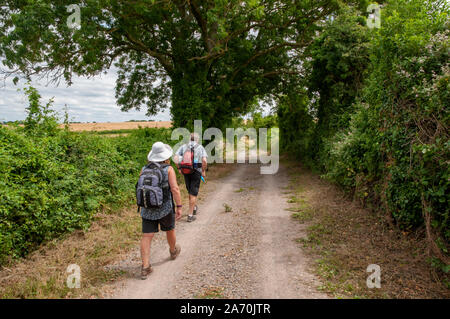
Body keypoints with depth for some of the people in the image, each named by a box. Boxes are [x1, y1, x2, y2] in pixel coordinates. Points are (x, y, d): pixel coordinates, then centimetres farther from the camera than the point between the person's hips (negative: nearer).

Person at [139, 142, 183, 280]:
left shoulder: (144, 169, 2)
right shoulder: (168, 169, -10)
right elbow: (175, 189, -18)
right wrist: (179, 207, -13)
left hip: (147, 208, 2)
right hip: (165, 208, -2)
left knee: (147, 237, 2)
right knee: (170, 229, 22)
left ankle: (145, 267, -3)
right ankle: (173, 251, 46)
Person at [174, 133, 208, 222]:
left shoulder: (184, 146, 6)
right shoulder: (200, 147, 0)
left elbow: (175, 158, -5)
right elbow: (204, 160, -14)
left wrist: (179, 168, 5)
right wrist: (204, 171, -3)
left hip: (186, 172, 3)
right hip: (196, 171, -3)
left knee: (191, 192, 23)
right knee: (193, 193, 2)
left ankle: (194, 208, 37)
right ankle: (190, 215, 3)